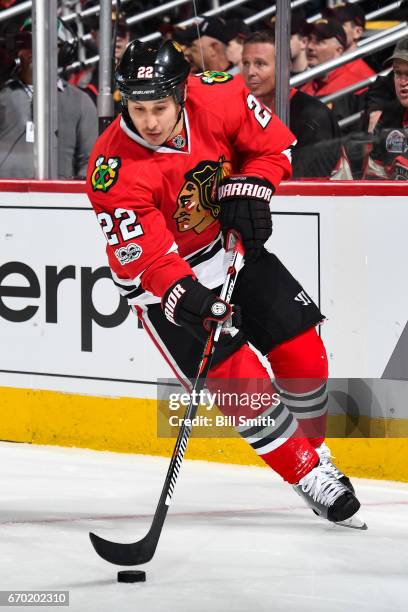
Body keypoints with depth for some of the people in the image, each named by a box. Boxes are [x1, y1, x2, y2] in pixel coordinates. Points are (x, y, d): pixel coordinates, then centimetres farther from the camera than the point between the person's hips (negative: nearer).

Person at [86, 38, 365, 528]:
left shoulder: (218, 99, -20)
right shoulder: (113, 172, -30)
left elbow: (275, 144, -2)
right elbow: (146, 258, -31)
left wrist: (249, 189, -19)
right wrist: (183, 296, -47)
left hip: (231, 245, 4)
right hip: (163, 282, -4)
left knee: (302, 354, 3)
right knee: (242, 384, -14)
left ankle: (315, 450, 27)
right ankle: (308, 475, 4)